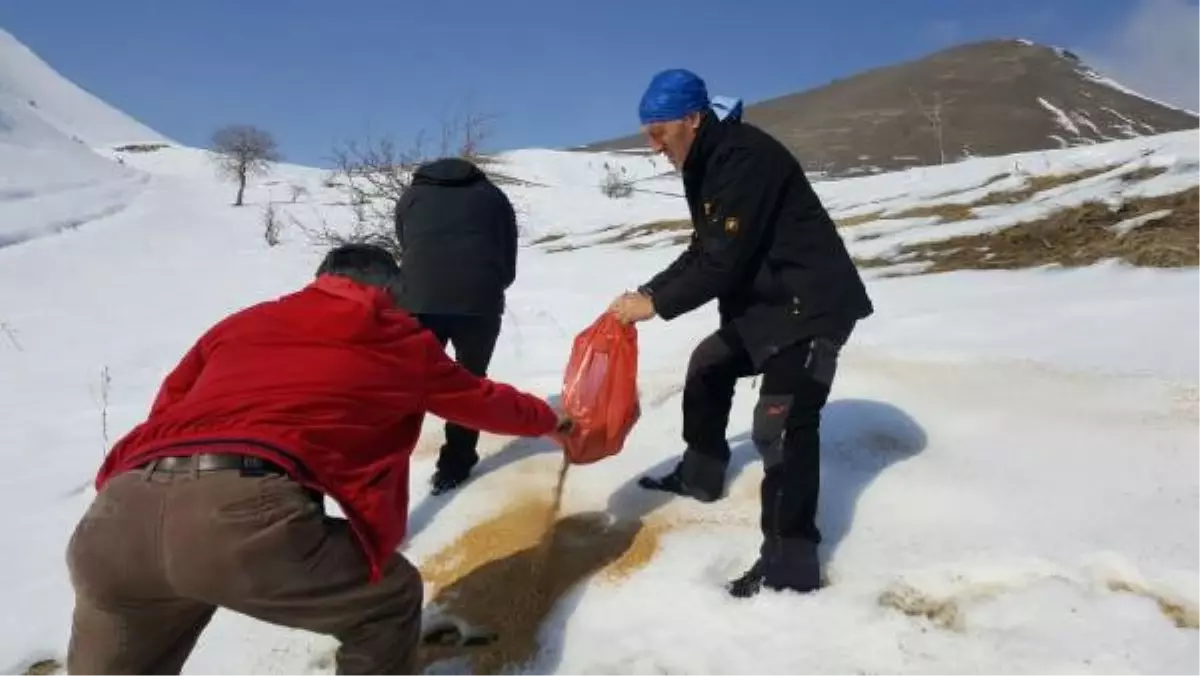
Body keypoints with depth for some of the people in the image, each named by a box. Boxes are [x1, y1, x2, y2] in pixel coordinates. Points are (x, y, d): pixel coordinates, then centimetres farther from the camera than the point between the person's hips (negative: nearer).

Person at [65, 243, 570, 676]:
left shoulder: (240, 323, 31)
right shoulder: (401, 341, 24)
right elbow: (483, 401, 39)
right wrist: (550, 420, 58)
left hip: (115, 513, 6)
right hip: (244, 513, -5)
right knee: (389, 601, 22)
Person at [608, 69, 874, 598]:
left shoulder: (744, 159, -22)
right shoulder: (710, 163, 11)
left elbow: (726, 260, -25)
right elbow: (703, 252, 15)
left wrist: (657, 305, -17)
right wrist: (647, 291, 6)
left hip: (812, 303, -11)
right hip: (768, 301, 11)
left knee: (781, 423, -18)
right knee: (709, 365, 22)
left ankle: (790, 564, -12)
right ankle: (700, 474, 38)